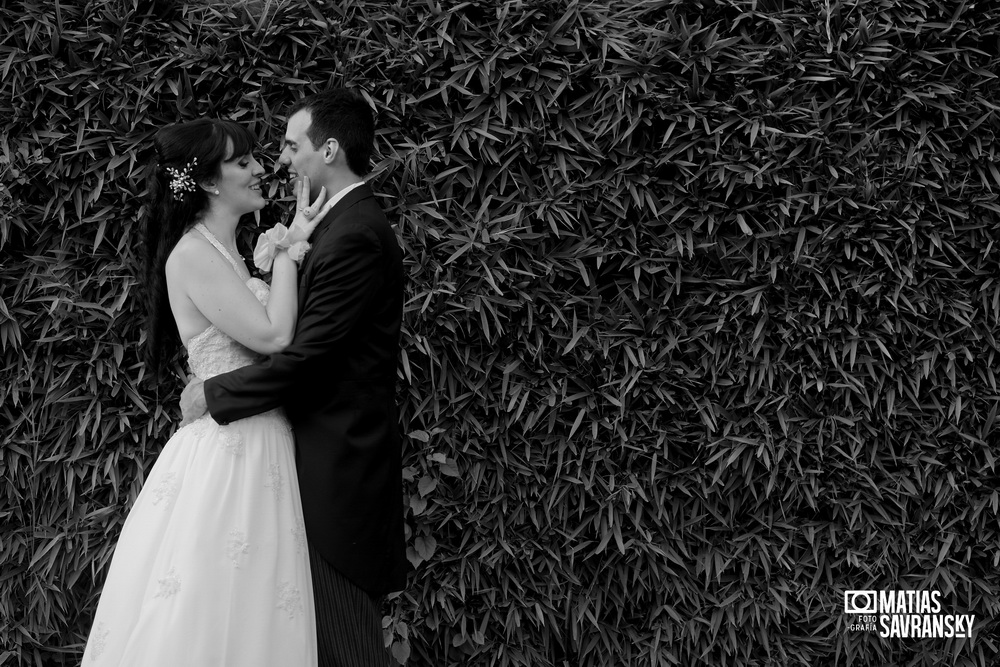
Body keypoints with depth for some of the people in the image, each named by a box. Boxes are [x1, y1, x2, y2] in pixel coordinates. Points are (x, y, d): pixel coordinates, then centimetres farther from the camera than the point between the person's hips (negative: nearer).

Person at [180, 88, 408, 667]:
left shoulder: (355, 236, -20)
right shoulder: (353, 221, 13)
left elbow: (305, 357, -21)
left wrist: (213, 394, -11)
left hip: (340, 461, -10)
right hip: (338, 450, 10)